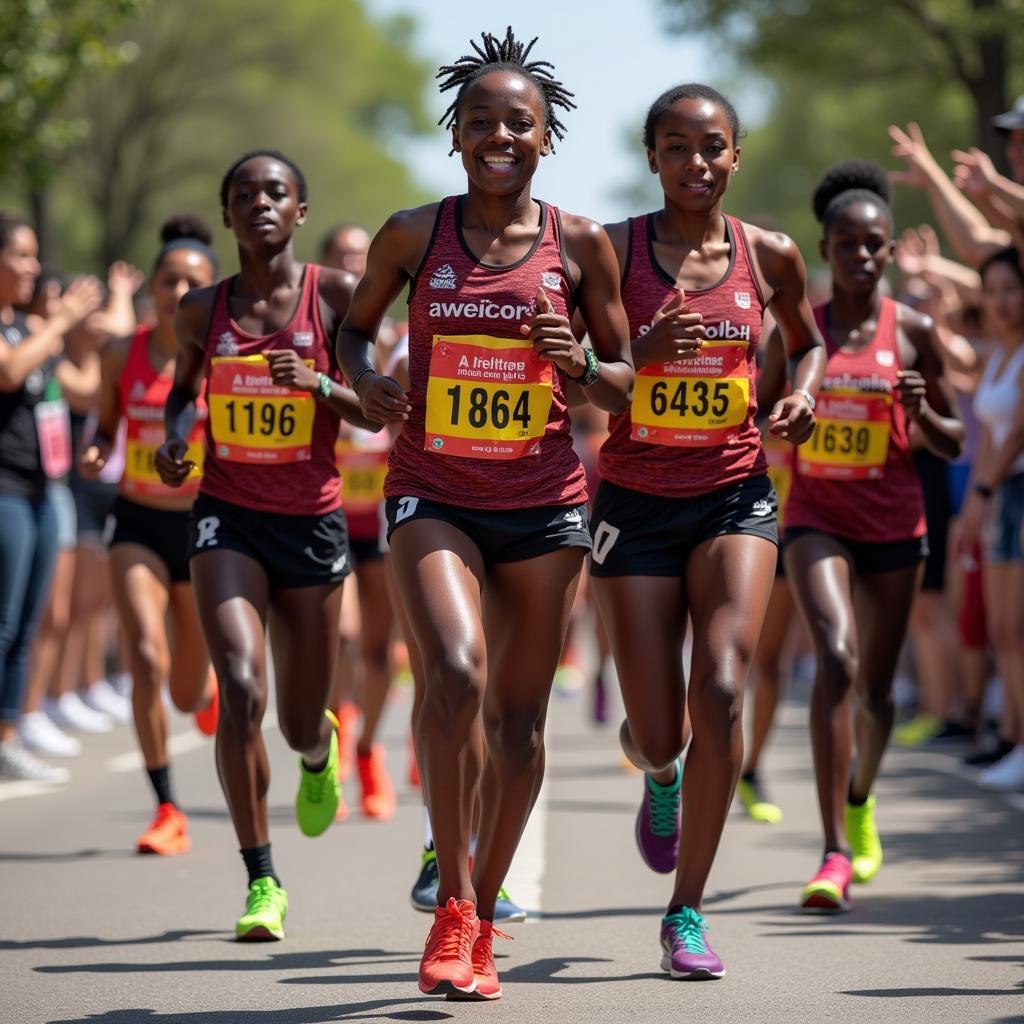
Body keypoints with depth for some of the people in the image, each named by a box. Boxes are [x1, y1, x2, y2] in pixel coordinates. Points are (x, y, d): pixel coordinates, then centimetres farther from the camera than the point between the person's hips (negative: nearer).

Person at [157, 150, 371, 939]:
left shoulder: (335, 294, -4)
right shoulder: (202, 311, 2)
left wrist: (320, 384, -20)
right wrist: (175, 441, 0)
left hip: (313, 520, 0)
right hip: (228, 517, 0)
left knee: (300, 724, 10)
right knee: (240, 687, -20)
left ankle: (319, 752, 52)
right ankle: (262, 881, -9)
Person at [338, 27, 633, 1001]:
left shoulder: (579, 244, 0)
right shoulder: (413, 234, 0)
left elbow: (628, 379, 8)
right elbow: (355, 326, 15)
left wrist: (580, 369, -13)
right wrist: (366, 382, -6)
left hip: (544, 502, 2)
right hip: (433, 493, -1)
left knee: (519, 719, 6)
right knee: (455, 674, -24)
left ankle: (482, 923, 24)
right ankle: (451, 902, -10)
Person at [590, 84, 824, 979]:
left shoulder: (770, 256, 1)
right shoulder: (612, 249, -5)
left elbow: (809, 342, 21)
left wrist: (801, 395, 0)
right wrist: (640, 354, -24)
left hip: (736, 496, 1)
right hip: (637, 500, -1)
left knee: (721, 692, -20)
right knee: (658, 733, 1)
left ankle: (687, 913, -7)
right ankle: (660, 777, 44)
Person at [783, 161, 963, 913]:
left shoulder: (913, 332, -1)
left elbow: (953, 444, 4)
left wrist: (921, 412, -16)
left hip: (894, 526, 1)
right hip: (818, 520, -1)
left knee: (877, 686, 10)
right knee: (836, 658, -22)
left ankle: (860, 800, 43)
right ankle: (836, 853, -23)